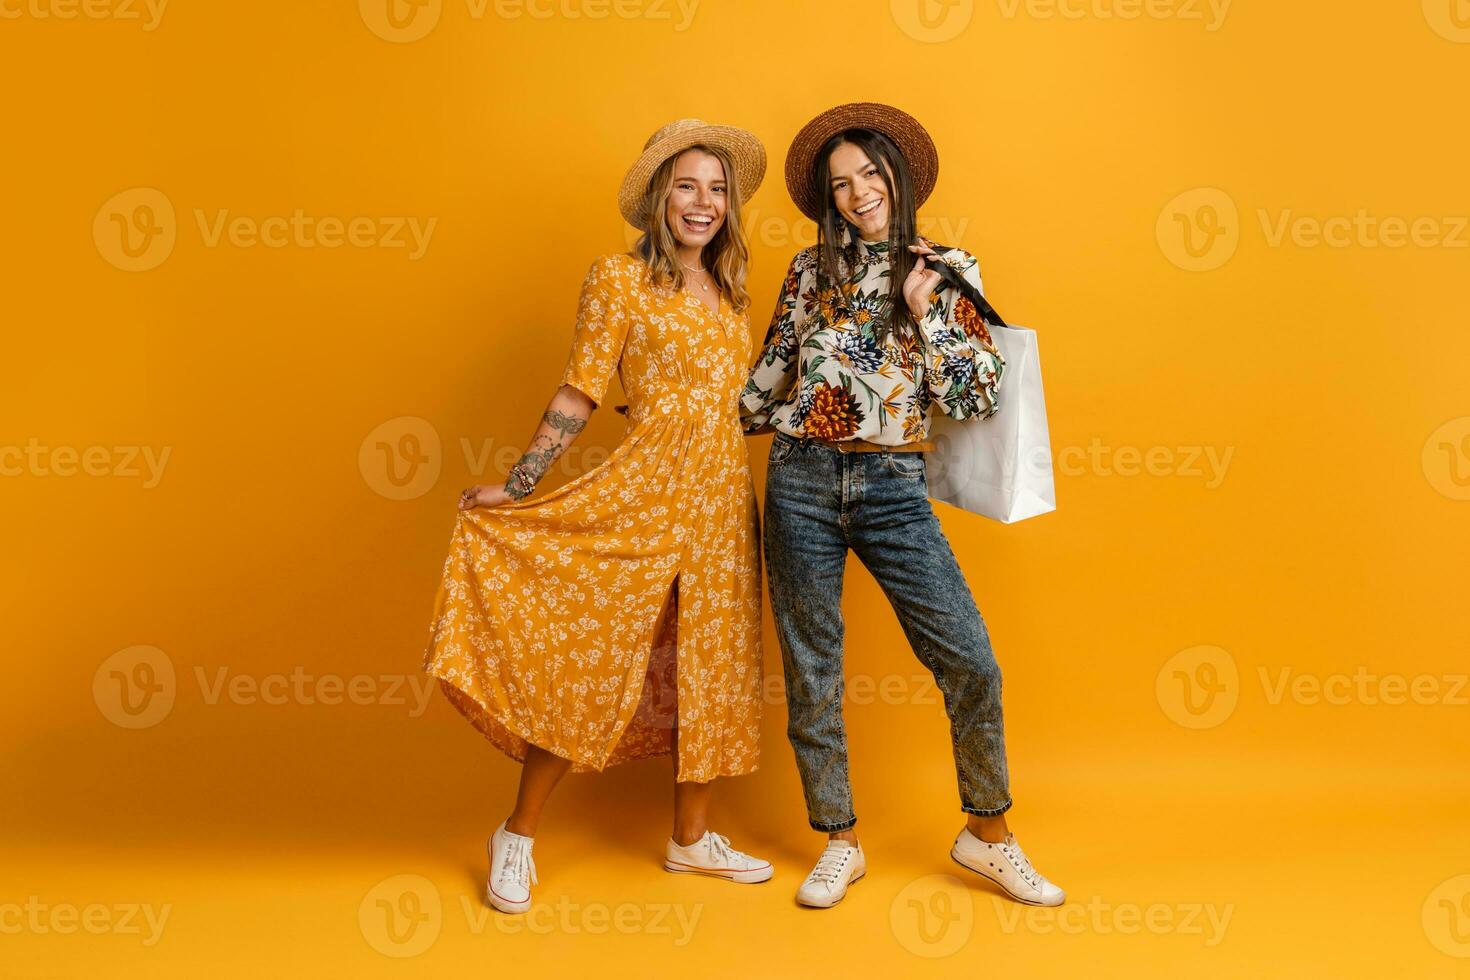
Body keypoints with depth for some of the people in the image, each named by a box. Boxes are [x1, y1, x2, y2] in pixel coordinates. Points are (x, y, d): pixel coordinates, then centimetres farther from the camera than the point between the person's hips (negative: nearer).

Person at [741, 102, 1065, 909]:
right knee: (811, 669, 6)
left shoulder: (949, 270, 5)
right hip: (802, 482, 2)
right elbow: (769, 375, 17)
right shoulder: (811, 269, 9)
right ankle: (839, 842, 24)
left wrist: (923, 315, -7)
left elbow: (980, 398, -1)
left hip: (892, 488, -1)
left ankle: (987, 833, 19)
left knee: (970, 663, -5)